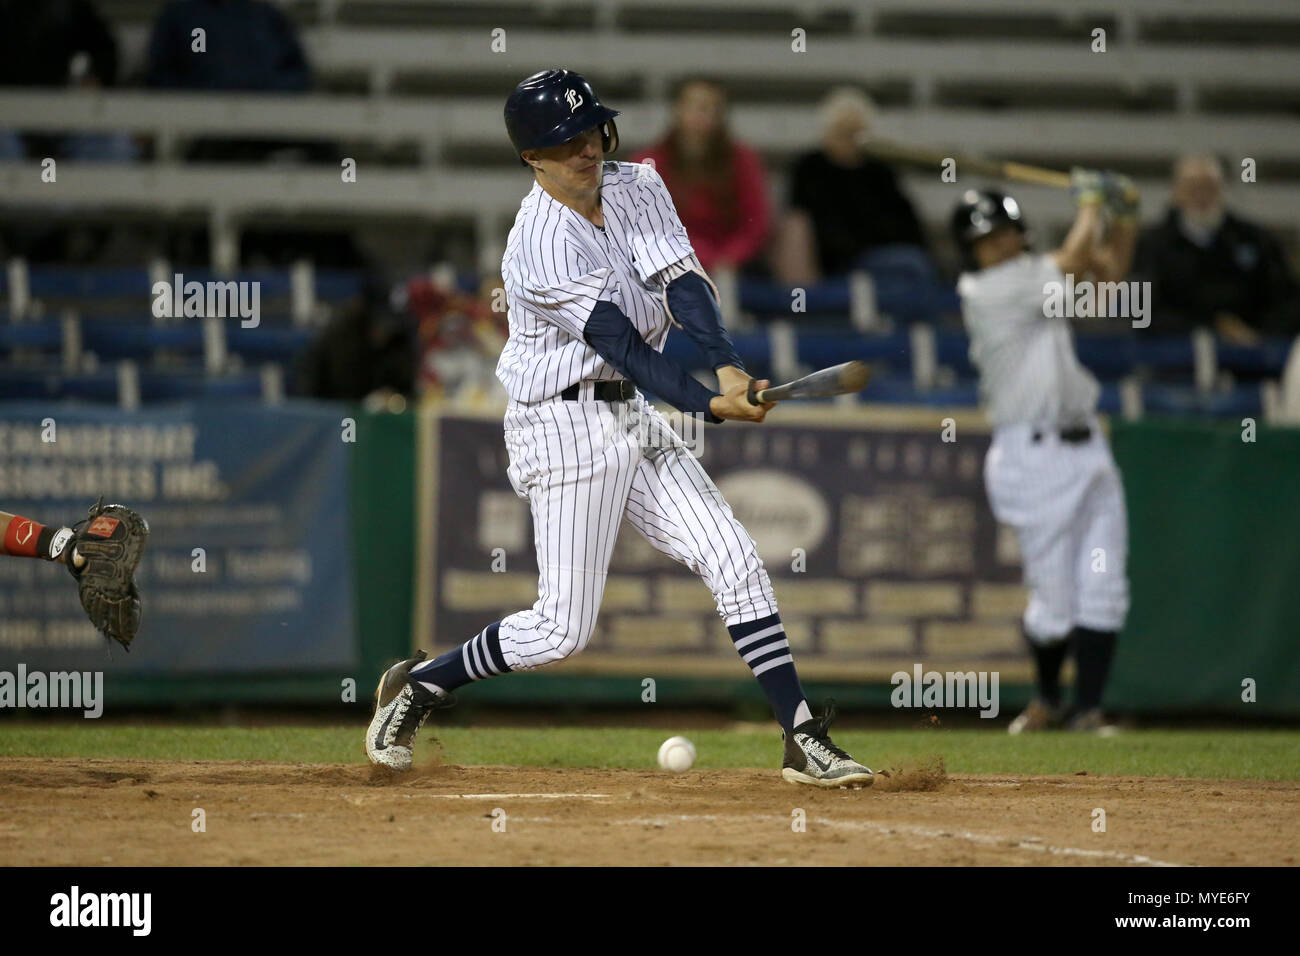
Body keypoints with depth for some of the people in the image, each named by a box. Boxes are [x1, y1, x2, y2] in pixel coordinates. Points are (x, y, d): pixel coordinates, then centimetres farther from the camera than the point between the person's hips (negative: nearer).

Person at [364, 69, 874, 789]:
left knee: (736, 562, -1)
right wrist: (710, 405, -35)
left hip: (633, 419, 8)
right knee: (564, 628, -7)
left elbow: (683, 283, -9)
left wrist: (728, 367, -27)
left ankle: (803, 740, 0)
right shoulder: (542, 242, -21)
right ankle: (419, 686, 14)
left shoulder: (637, 188, 3)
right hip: (568, 425, -8)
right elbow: (621, 343, -26)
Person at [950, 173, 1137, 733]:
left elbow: (1107, 276, 24)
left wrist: (1124, 220, 12)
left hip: (1087, 446, 7)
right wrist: (1091, 205, 2)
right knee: (1054, 600, -3)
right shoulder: (988, 288, -11)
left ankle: (1087, 709, 3)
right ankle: (1047, 699, 21)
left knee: (1103, 592, -1)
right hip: (1035, 452, -7)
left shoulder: (1030, 277, 14)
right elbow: (1071, 265, -13)